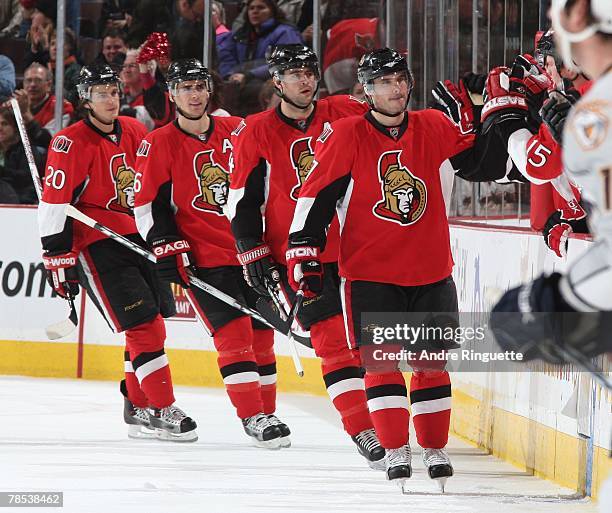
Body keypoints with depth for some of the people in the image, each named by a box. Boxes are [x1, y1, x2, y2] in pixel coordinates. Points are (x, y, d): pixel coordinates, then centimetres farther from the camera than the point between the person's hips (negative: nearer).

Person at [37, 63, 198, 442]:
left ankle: (138, 409, 23)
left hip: (137, 236, 8)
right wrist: (59, 259, -17)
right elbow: (53, 204, -15)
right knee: (144, 325, -14)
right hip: (95, 243, -7)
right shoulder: (72, 143, -14)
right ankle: (162, 411, -12)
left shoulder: (135, 132, 7)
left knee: (153, 322, 10)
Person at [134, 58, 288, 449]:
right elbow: (149, 203, -3)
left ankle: (268, 413, 20)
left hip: (250, 249, 4)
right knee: (234, 332, -15)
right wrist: (167, 248, -10)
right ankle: (252, 417, -13)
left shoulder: (236, 131, 6)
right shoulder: (159, 144, -3)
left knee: (261, 332, 8)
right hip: (202, 256, -4)